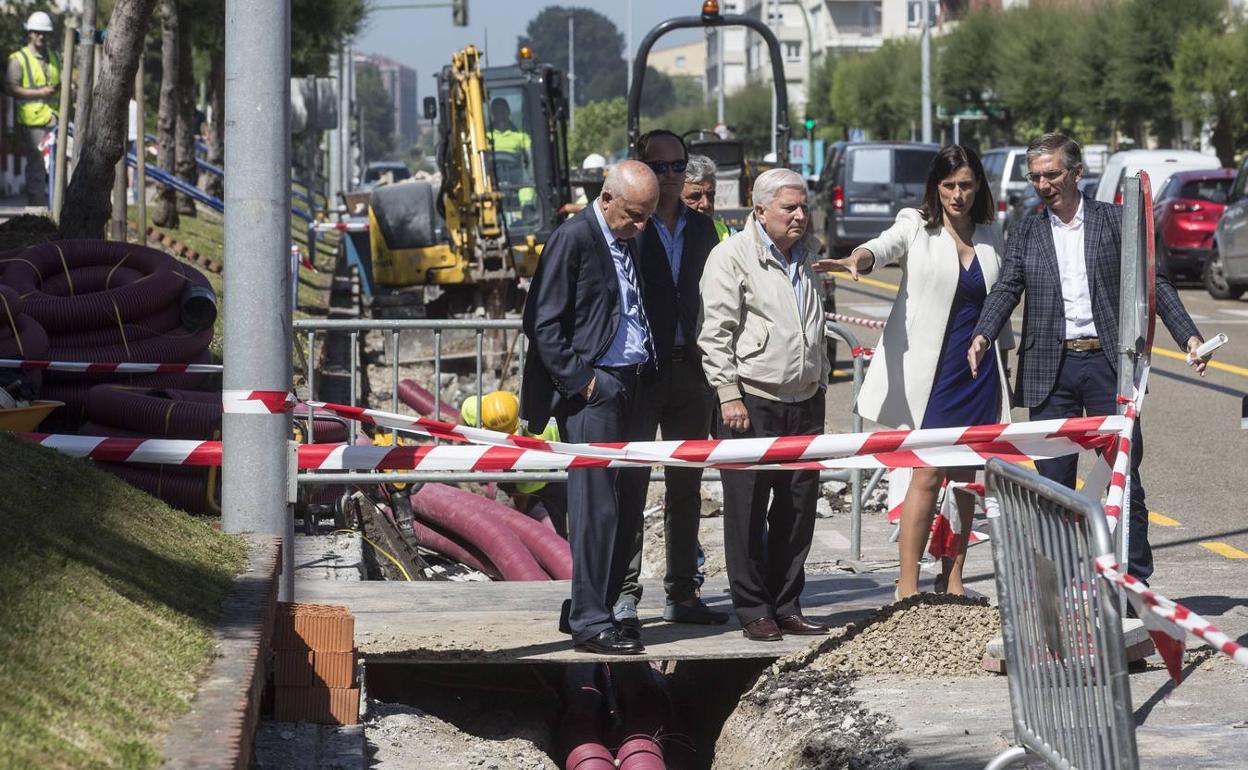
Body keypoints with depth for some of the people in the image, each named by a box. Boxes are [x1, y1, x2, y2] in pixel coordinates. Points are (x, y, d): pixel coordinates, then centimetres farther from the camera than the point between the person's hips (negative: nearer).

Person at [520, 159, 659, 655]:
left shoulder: (627, 241, 15)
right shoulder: (574, 238, -10)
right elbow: (542, 323, -12)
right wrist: (579, 381, -14)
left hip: (625, 386, 8)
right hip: (591, 390, -8)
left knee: (625, 508, 9)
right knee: (597, 507, -9)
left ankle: (582, 610, 18)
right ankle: (590, 624, -5)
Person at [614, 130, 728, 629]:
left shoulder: (701, 229, 13)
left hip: (689, 369, 6)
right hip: (638, 370, -5)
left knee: (686, 486, 9)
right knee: (631, 484, -6)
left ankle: (682, 593, 16)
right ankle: (624, 593, -5)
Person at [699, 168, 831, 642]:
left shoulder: (807, 254, 16)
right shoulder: (732, 256, -6)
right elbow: (716, 332, -10)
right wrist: (728, 395, -15)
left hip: (804, 402, 6)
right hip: (752, 402, -6)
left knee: (799, 506, 7)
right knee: (748, 509, -2)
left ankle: (787, 606, 16)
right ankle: (753, 611, 4)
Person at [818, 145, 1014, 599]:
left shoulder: (989, 235, 12)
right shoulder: (917, 227, -2)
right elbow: (885, 245, -23)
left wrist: (1003, 362, 20)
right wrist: (857, 259, -45)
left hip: (979, 371, 5)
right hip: (930, 370, -5)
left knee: (965, 477, 7)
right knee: (928, 476, -9)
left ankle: (952, 580, 15)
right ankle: (907, 587, -8)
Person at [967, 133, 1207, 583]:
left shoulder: (1114, 220, 4)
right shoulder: (1026, 232, 10)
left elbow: (1154, 283, 4)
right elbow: (1006, 289, 1)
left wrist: (1189, 335, -6)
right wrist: (983, 336, -18)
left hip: (1106, 364, -2)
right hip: (1050, 370, 2)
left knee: (1124, 476, 0)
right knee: (1053, 481, 3)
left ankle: (1136, 579, 7)